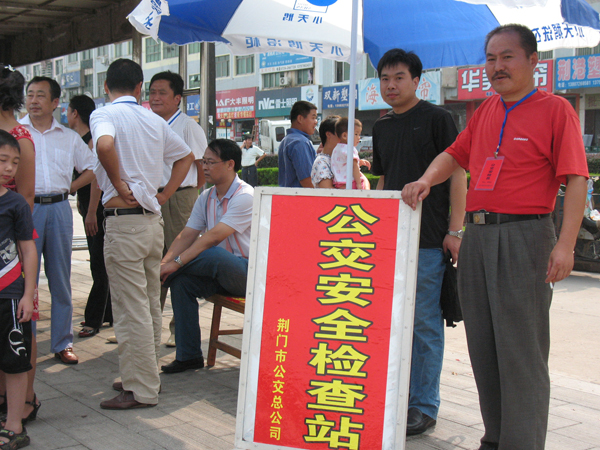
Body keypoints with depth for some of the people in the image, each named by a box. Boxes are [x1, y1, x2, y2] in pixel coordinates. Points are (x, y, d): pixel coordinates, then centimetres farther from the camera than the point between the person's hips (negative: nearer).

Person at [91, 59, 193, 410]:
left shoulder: (104, 115, -6)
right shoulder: (154, 120, 12)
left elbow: (104, 144, -29)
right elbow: (186, 156, 22)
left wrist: (120, 186, -16)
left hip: (124, 219, -7)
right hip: (153, 219, 7)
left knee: (131, 309, -2)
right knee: (150, 304, 16)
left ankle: (141, 390, 3)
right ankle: (149, 374, 28)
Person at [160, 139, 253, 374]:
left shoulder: (245, 196, -16)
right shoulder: (206, 198, 11)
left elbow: (213, 236, -24)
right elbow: (187, 235, 5)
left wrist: (176, 263, -27)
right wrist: (164, 262, -12)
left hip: (251, 273, -8)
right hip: (221, 274, 8)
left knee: (214, 255, -36)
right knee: (181, 282, -18)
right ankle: (188, 356, -8)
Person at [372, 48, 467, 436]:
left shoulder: (436, 118, -3)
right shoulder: (382, 128, 16)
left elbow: (457, 174, -7)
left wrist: (455, 230, -13)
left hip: (428, 238, -6)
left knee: (424, 323, -1)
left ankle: (424, 407, 9)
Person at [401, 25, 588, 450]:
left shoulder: (555, 109, -3)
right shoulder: (485, 111, 16)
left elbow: (576, 180, -10)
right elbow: (455, 154, 24)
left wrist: (565, 244, -18)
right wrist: (426, 180, 3)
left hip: (524, 235, -7)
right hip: (477, 235, 7)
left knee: (521, 348, -5)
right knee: (483, 346, 11)